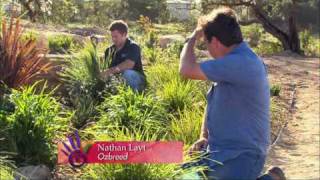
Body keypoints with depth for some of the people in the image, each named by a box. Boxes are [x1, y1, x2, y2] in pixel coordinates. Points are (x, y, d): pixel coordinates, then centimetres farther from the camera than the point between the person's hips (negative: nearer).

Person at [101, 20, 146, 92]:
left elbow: (129, 64, -29)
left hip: (137, 81, -4)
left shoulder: (133, 47, -12)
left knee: (128, 73, -35)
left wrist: (110, 71, -38)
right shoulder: (110, 50, 5)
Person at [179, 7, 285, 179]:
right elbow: (213, 104, 18)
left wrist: (192, 38, -7)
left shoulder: (242, 63, -24)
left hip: (240, 156, -9)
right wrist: (203, 137, 4)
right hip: (215, 151, 9)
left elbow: (187, 70, -25)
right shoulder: (231, 64, 10)